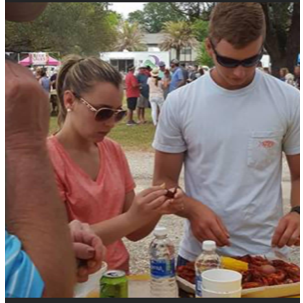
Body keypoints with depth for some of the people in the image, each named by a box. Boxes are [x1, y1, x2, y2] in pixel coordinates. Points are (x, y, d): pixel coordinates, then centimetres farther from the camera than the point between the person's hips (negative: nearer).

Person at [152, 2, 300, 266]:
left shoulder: (289, 101, -5)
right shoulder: (179, 103, -6)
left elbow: (299, 175, 4)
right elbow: (164, 181, -1)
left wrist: (297, 212, -16)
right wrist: (192, 208, -20)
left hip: (266, 253, 0)